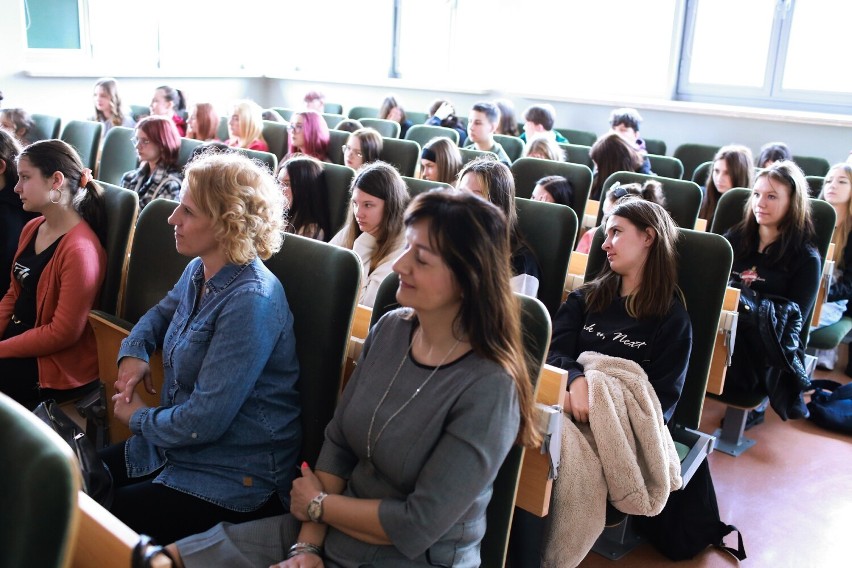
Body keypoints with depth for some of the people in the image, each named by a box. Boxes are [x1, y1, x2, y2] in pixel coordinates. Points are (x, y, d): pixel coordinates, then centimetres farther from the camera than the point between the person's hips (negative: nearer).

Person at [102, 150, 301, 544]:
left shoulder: (250, 302, -27)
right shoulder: (198, 271, 3)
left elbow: (205, 421, -27)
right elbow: (162, 312, 26)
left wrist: (138, 418, -8)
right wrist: (133, 352, 4)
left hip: (235, 479, -9)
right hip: (174, 448, 9)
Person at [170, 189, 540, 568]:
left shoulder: (488, 388, -23)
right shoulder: (389, 330, -2)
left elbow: (417, 526, -20)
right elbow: (337, 444, 1)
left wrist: (317, 505, -8)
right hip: (333, 531, 6)